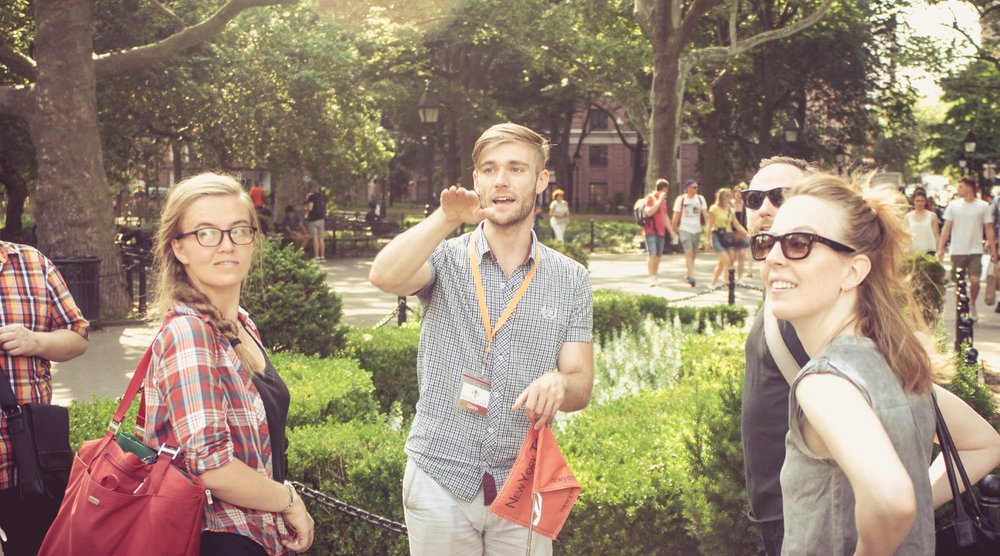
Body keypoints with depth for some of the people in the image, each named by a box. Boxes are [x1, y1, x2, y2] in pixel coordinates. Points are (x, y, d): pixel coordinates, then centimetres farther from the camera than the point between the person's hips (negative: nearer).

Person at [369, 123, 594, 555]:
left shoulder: (571, 280, 3)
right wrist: (446, 219, -32)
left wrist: (559, 383, -21)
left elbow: (581, 388, 1)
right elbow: (385, 277, -23)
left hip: (523, 483, 1)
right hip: (439, 480, -1)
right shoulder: (446, 259, -1)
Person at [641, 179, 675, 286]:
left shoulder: (663, 200, 20)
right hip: (650, 231, -7)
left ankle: (656, 277, 11)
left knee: (658, 256, 6)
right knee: (652, 254, -14)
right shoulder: (650, 197, -6)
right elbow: (648, 212, -21)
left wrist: (671, 231, 23)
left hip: (661, 232, 7)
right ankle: (651, 277, -14)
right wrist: (659, 201, -19)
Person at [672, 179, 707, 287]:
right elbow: (676, 216, 1)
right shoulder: (681, 199, -4)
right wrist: (673, 230, 2)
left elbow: (705, 214, 0)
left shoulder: (700, 199, 4)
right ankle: (691, 276, -22)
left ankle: (689, 274, 28)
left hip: (697, 229, 4)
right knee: (689, 253, -15)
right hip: (685, 229, -4)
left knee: (693, 253, 12)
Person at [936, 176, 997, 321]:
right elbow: (946, 228, 3)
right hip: (957, 251, 1)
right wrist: (940, 248, -4)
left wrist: (993, 249, 0)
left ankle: (972, 305, 16)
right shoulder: (953, 205, 3)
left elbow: (989, 230, 4)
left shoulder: (983, 206, 1)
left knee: (974, 280, -9)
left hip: (975, 250, -1)